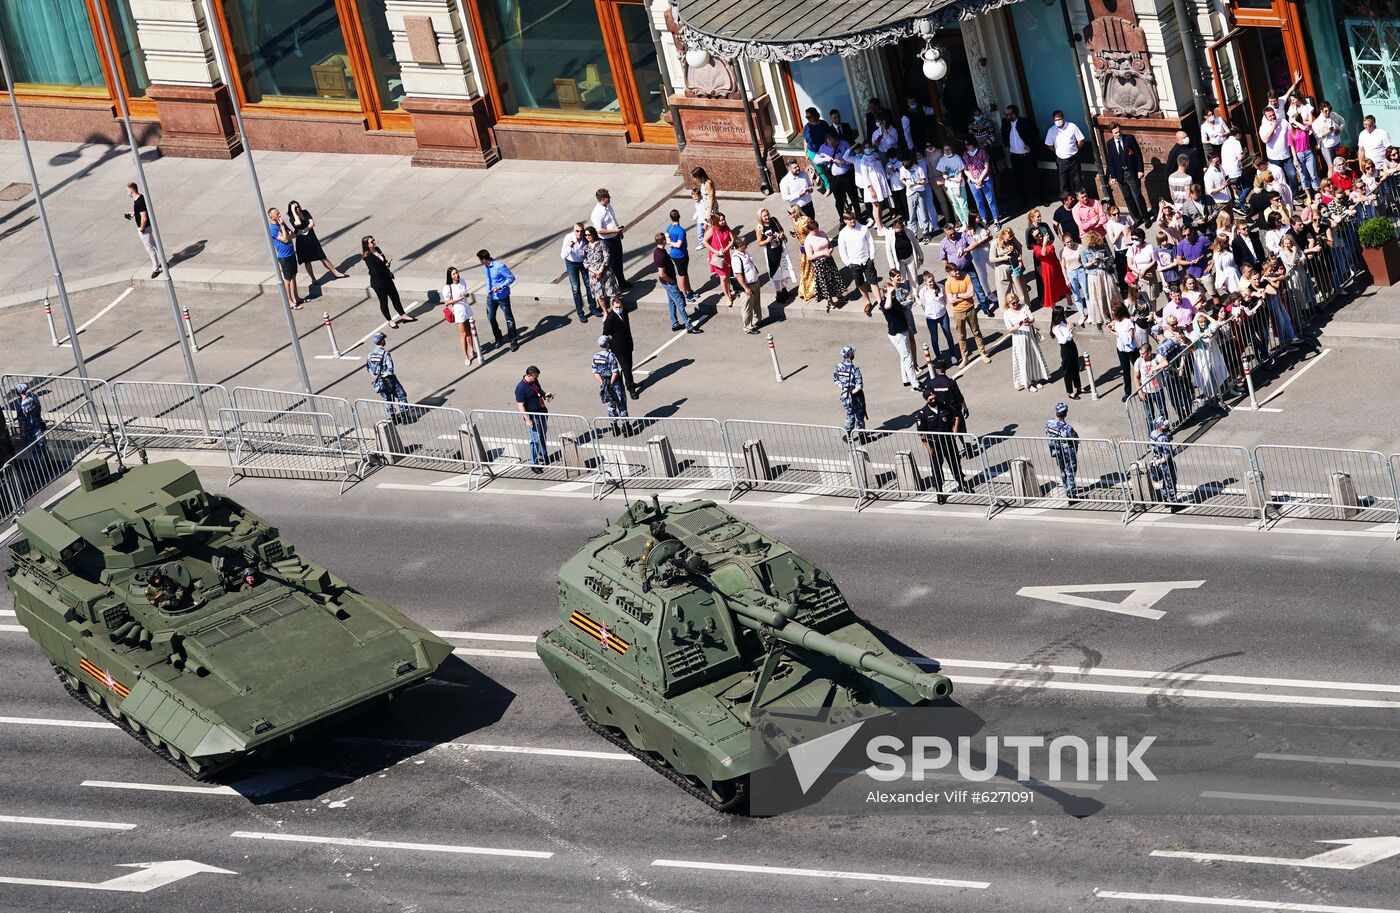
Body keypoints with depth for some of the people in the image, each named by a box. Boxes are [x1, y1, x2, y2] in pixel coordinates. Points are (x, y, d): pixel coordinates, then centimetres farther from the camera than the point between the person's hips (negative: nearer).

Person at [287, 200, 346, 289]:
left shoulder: (305, 212, -1)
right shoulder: (292, 219, -12)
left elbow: (312, 223, -9)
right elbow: (298, 223, -34)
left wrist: (304, 230, -20)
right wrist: (294, 212, -28)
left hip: (312, 239, 3)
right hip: (302, 242, -3)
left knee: (322, 257, 9)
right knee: (307, 261, 6)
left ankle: (335, 272, 18)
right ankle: (312, 279, 18)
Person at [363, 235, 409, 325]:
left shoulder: (377, 250, -1)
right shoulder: (368, 257, -25)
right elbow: (376, 271, -30)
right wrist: (386, 265, -19)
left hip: (387, 278, 8)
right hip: (378, 283, -8)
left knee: (395, 297, 18)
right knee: (384, 301, 10)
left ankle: (403, 316, 33)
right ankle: (390, 321, 26)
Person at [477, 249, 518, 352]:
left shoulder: (499, 266, -24)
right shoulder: (485, 266, -1)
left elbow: (511, 278, -18)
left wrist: (500, 287, -27)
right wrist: (488, 290, 16)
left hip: (502, 296, -7)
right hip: (491, 296, 7)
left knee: (509, 318, 4)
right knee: (491, 318, 11)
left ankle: (513, 341, 13)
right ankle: (497, 338, 30)